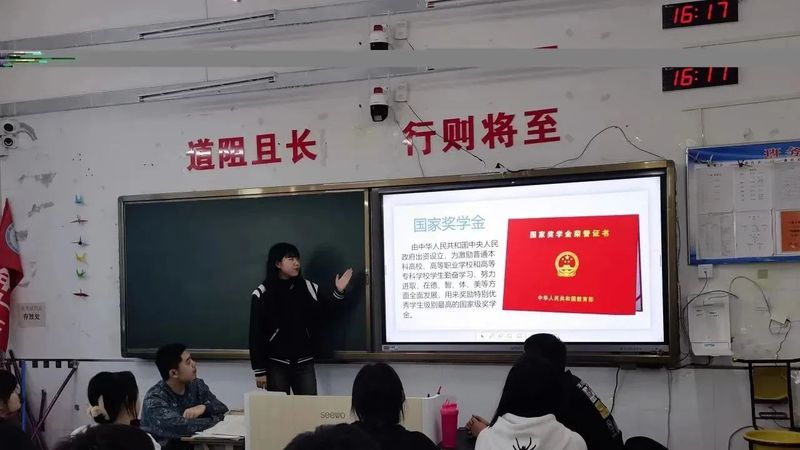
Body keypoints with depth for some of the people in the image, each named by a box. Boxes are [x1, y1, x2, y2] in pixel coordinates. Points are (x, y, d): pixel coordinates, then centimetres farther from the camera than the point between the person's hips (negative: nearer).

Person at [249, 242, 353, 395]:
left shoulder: (308, 288, 3)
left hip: (304, 363, 2)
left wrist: (338, 292, -15)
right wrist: (259, 370, -7)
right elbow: (256, 334, -5)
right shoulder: (262, 294, -5)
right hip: (276, 365, -2)